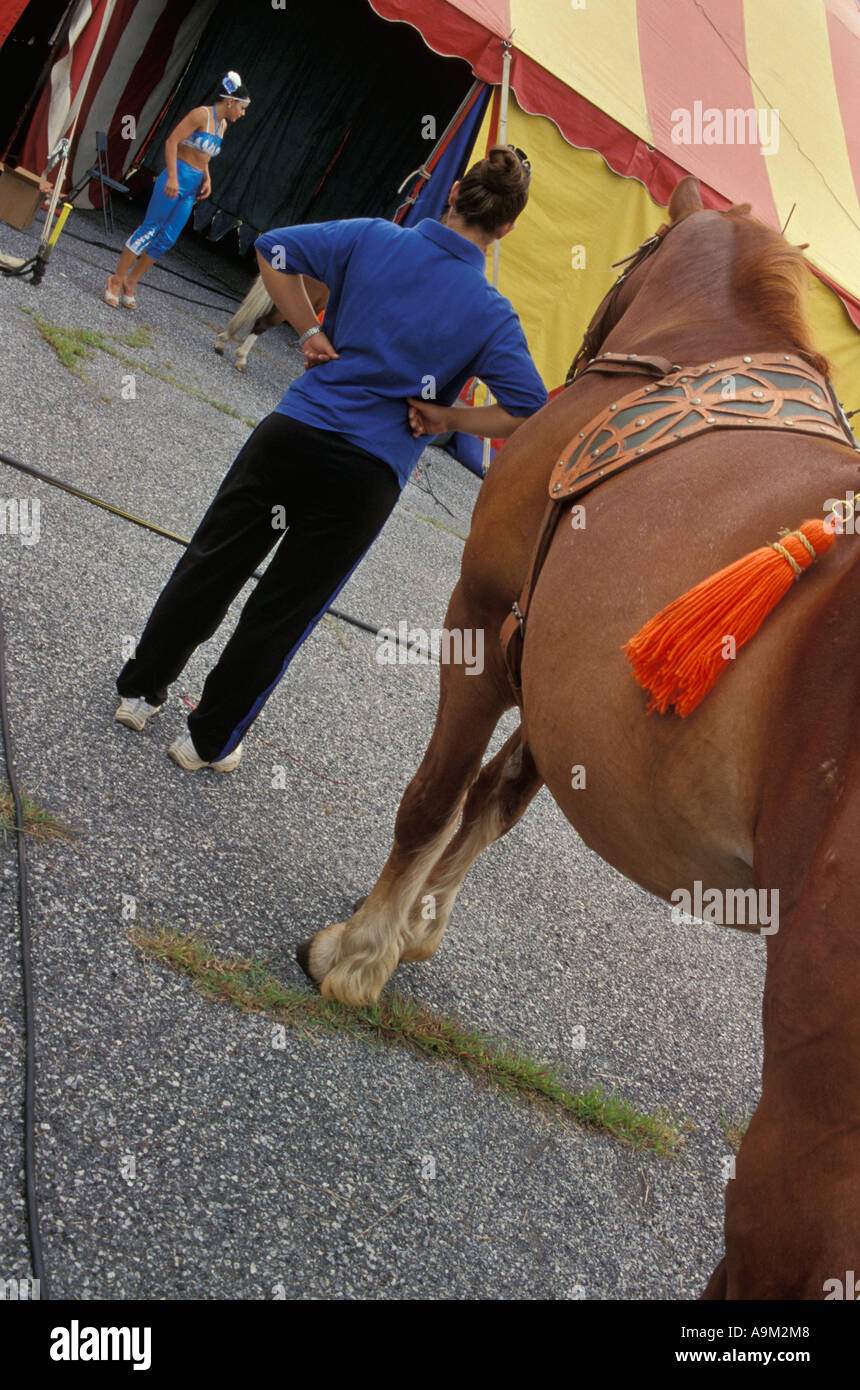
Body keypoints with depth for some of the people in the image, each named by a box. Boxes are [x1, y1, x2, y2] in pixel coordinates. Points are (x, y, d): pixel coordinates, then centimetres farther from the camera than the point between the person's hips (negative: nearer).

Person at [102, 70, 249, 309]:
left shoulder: (222, 124, 15)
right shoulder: (202, 114, -11)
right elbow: (171, 141, -16)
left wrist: (207, 178, 11)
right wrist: (172, 177, -23)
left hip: (192, 186, 8)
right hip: (177, 178, -8)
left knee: (167, 239, 6)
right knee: (150, 229, -7)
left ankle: (130, 282, 15)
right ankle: (116, 280, -1)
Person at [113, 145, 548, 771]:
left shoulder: (373, 238, -1)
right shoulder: (492, 314, -6)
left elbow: (274, 249, 1)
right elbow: (530, 409, -13)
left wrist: (310, 331, 6)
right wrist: (444, 417, -3)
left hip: (293, 432, 2)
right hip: (369, 477, -1)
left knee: (211, 565, 19)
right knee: (282, 613, 13)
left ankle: (141, 689, 34)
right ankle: (210, 740, 26)